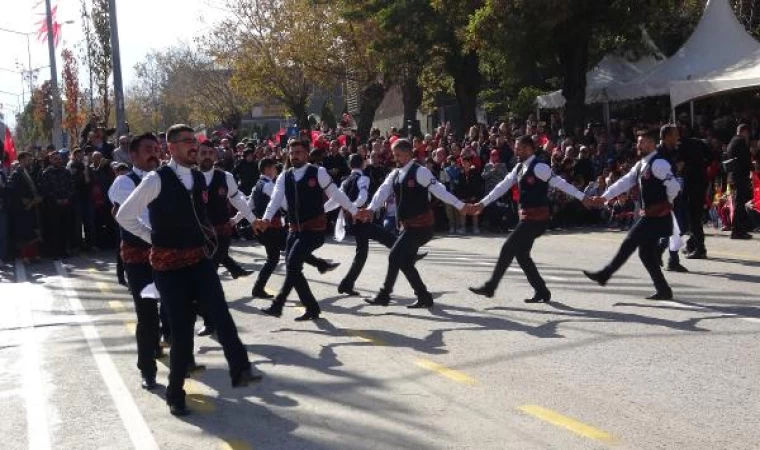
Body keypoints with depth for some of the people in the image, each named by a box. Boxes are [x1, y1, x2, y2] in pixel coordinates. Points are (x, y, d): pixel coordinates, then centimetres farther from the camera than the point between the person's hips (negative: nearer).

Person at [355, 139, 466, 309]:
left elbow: (439, 190, -18)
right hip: (409, 225, 9)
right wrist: (371, 209, -23)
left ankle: (384, 295, -1)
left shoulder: (420, 172, -13)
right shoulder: (395, 174, 9)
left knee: (395, 256, -11)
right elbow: (383, 191, -5)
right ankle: (424, 297, 20)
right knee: (405, 262, 10)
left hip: (421, 225, -8)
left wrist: (461, 206, -24)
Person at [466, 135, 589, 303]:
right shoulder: (520, 168, 11)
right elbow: (503, 186, 15)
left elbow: (560, 183, -16)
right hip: (527, 217, 9)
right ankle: (541, 291, 17)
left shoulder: (539, 168, -15)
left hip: (536, 218, -9)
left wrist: (583, 198, -17)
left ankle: (490, 287, 2)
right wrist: (482, 204, 13)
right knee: (521, 254, 11)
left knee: (508, 249, -7)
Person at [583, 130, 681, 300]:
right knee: (646, 253, 10)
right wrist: (605, 197, 0)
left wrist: (666, 203, -7)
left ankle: (605, 274, 0)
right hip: (649, 214, 10)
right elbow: (625, 182, 10)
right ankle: (663, 290, 15)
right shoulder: (641, 165, 14)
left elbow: (674, 186, -23)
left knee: (630, 243, -7)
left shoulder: (658, 163, -15)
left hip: (657, 215, -10)